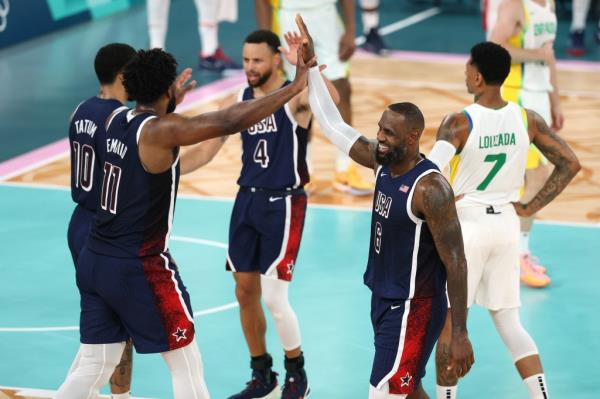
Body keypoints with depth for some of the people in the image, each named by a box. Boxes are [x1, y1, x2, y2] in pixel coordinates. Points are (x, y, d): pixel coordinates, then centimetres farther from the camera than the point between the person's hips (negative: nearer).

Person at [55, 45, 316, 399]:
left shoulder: (116, 120, 5)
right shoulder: (161, 131, -18)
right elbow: (230, 122, -27)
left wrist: (171, 102, 39)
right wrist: (295, 88, -22)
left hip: (93, 262, 8)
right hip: (139, 269, -8)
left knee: (94, 369, 14)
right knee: (187, 367, 7)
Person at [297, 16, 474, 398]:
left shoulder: (430, 188, -23)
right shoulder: (384, 163, 1)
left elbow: (455, 263, -21)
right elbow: (335, 127, 13)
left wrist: (460, 334, -22)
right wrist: (310, 66, 9)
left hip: (413, 309, -9)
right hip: (384, 299, 9)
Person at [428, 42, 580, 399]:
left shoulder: (459, 123, -18)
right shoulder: (527, 119, -3)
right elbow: (570, 164, 0)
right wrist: (531, 207, 4)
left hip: (466, 225, -5)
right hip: (507, 224, 5)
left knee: (449, 320, 11)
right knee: (509, 322, 13)